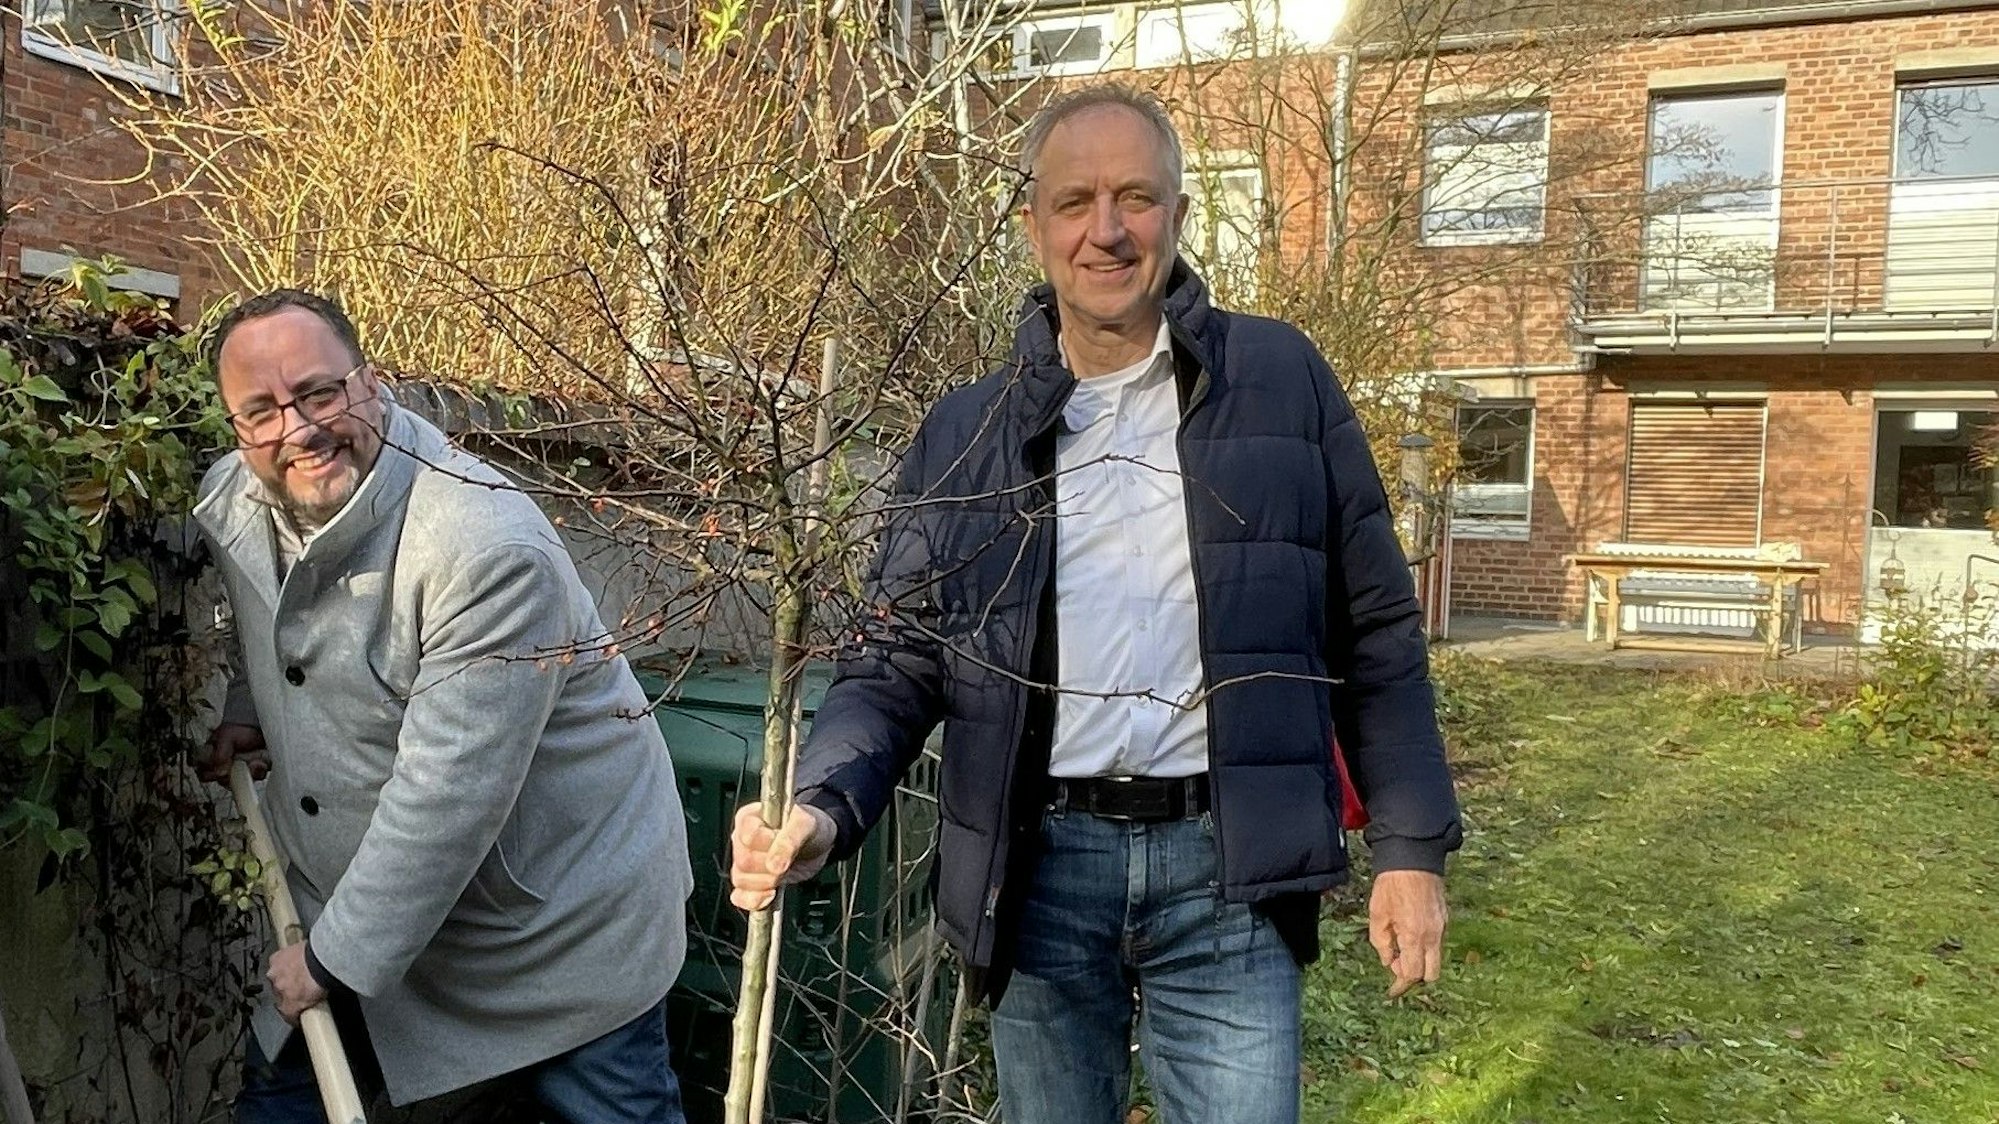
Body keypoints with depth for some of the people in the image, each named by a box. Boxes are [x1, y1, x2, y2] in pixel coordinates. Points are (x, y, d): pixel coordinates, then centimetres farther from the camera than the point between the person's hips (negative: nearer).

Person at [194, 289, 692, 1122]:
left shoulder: (488, 547, -30)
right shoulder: (228, 505, -4)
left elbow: (449, 794, -29)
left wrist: (338, 957, -20)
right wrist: (245, 707, 6)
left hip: (564, 923, -6)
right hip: (361, 889, 6)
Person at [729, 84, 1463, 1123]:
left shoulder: (1282, 384, 1)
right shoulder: (963, 437, 4)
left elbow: (1373, 632, 4)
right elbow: (895, 661, 3)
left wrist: (1411, 843, 2)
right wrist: (821, 806, -16)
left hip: (1224, 865, -1)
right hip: (1039, 868, 2)